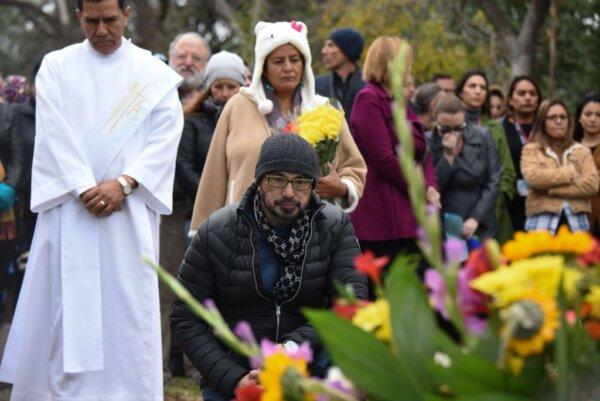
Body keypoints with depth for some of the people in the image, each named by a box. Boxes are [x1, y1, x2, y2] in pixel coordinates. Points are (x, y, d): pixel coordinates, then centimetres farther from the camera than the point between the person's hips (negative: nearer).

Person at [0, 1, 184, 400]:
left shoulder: (154, 74, 8)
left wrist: (123, 183, -14)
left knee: (127, 307, -3)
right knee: (61, 307, -1)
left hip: (129, 210, 0)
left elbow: (165, 136, -1)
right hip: (68, 206, 0)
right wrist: (85, 188, -13)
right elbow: (54, 133, -2)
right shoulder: (56, 66, 8)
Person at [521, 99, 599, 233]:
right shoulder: (531, 150, 8)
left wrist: (552, 190, -8)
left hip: (576, 222, 2)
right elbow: (533, 177, -12)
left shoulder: (582, 151, 13)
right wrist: (571, 173, -5)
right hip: (543, 222, -2)